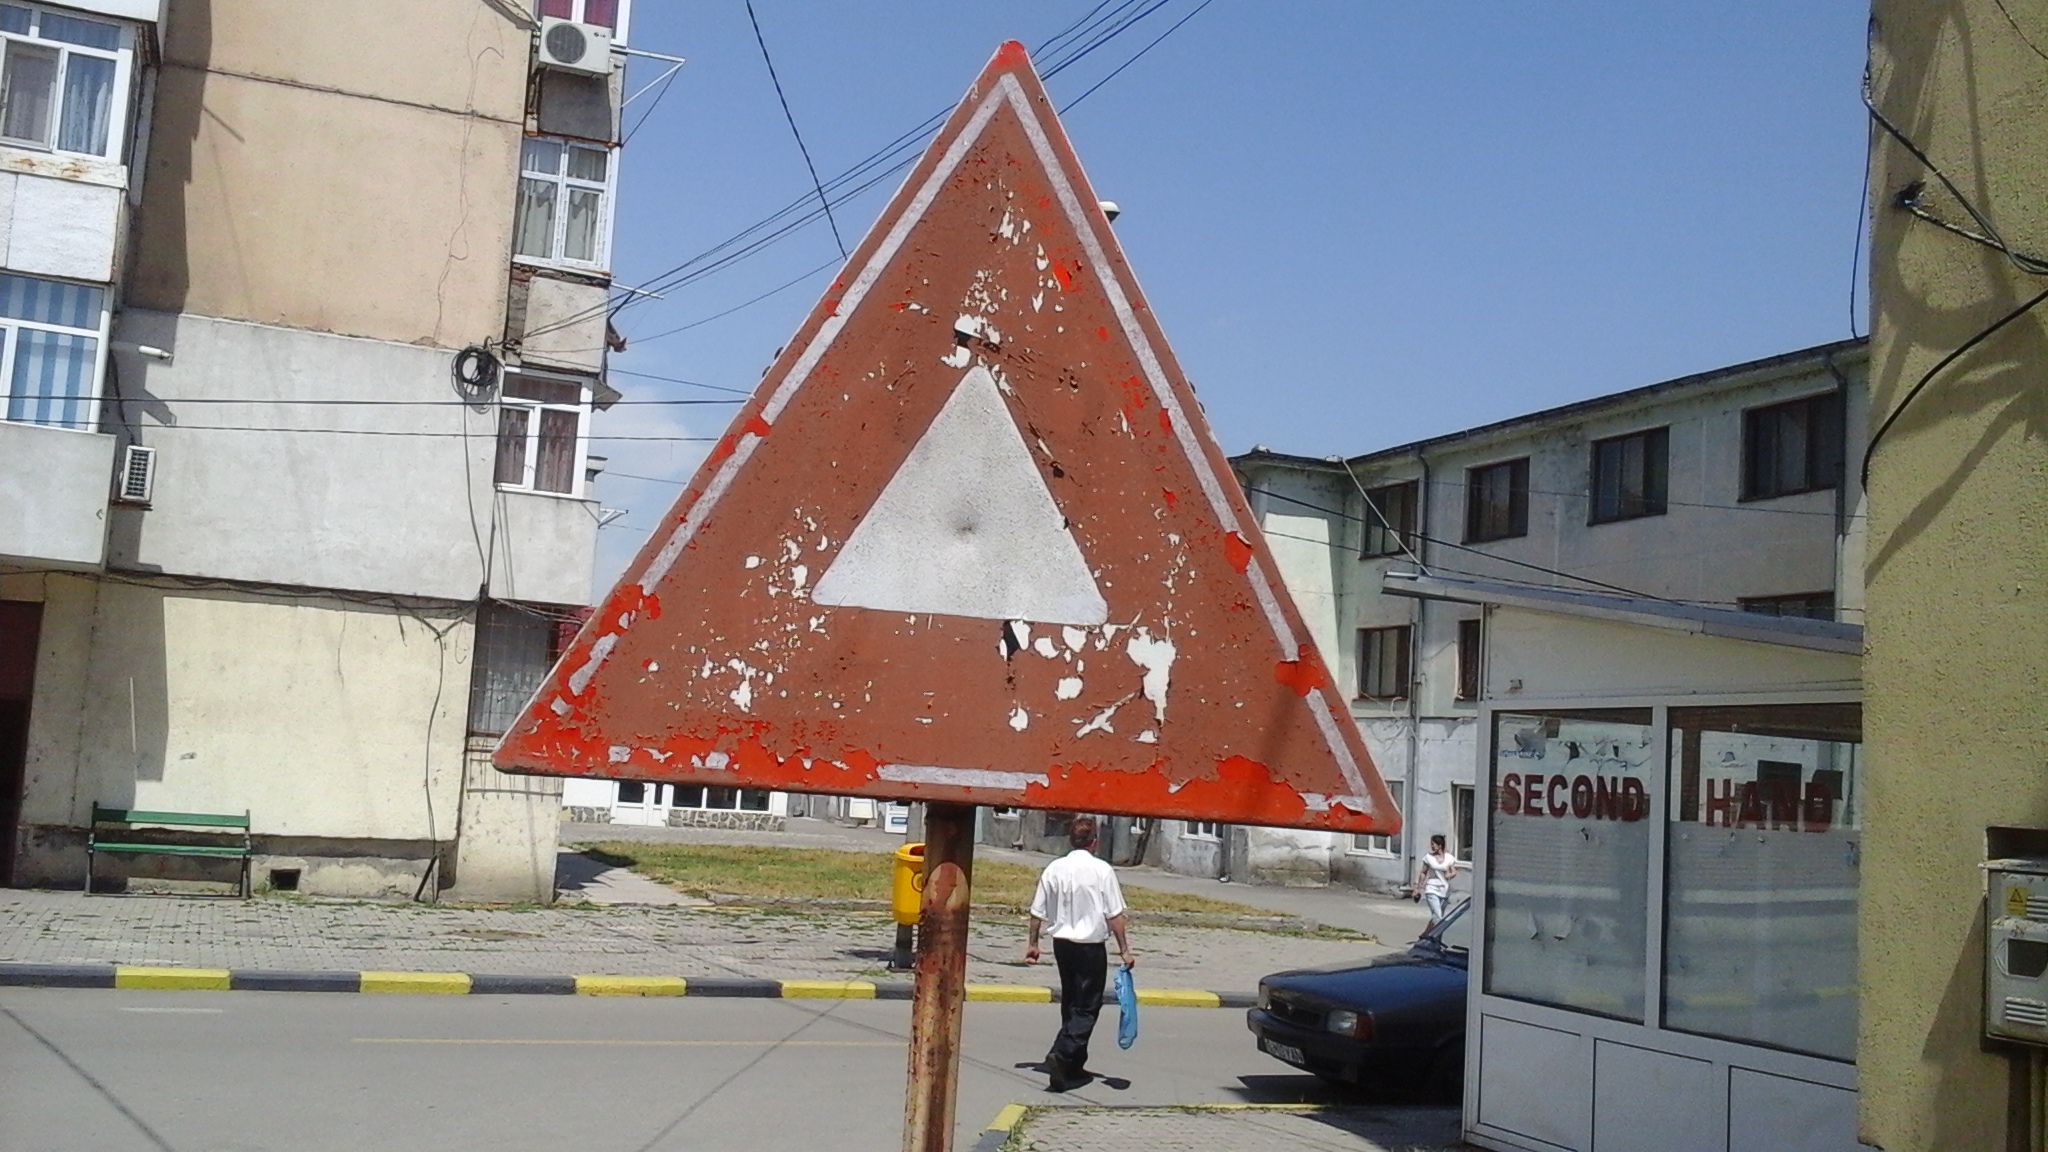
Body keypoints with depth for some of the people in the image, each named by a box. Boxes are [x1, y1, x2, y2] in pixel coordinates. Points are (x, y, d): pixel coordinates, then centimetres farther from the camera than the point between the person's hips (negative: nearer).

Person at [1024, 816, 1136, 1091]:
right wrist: (1125, 950, -4)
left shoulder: (1054, 869, 1)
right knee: (1087, 1007, 0)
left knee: (1070, 1004, 17)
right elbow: (1114, 915, -11)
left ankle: (1074, 1067, 22)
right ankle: (1061, 1055, -19)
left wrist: (1032, 942, 18)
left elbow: (1038, 912, 6)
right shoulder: (1102, 870, -11)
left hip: (1062, 943, 5)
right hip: (1091, 946, -5)